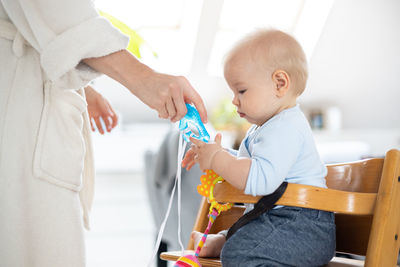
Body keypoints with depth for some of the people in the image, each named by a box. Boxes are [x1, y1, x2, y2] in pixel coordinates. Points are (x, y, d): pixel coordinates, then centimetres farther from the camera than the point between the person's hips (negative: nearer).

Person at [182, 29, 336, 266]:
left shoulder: (285, 129, -21)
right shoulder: (271, 125, 17)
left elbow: (260, 179, -36)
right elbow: (247, 164, 31)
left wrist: (217, 159, -26)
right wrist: (211, 156, 17)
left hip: (303, 226, -12)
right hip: (276, 217, 12)